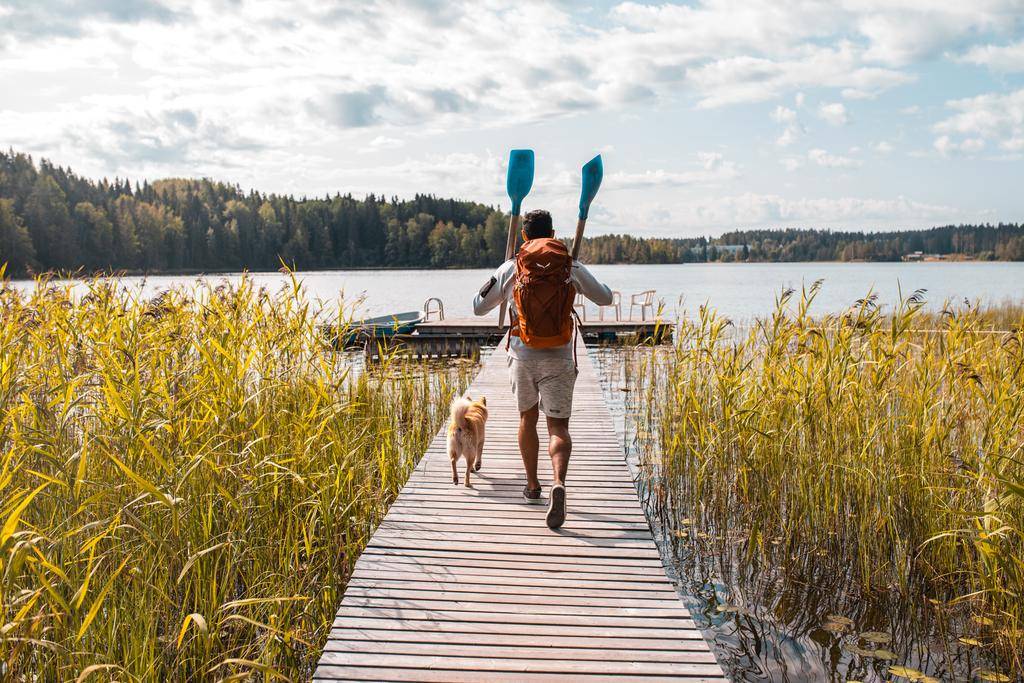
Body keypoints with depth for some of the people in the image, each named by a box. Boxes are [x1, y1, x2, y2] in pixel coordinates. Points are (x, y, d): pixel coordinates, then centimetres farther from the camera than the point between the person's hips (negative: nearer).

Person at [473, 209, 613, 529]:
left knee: (527, 418, 20)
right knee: (558, 426, 0)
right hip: (559, 358, -1)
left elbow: (478, 307, 11)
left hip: (523, 355, 1)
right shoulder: (572, 267, 3)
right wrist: (582, 280, 35)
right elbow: (605, 298, 16)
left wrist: (502, 289, 29)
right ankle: (558, 484, -25)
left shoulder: (510, 268, 1)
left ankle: (532, 485, 30)